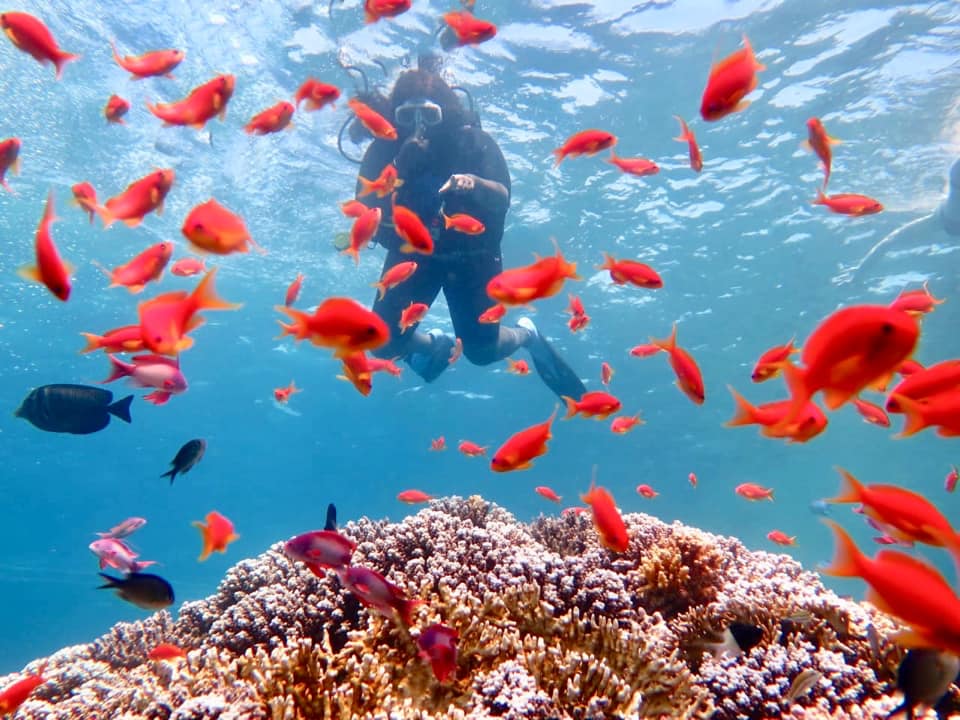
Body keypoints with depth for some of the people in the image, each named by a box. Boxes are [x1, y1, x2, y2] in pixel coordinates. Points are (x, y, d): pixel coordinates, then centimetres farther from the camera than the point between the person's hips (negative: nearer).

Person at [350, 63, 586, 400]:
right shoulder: (385, 148, -10)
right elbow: (366, 208, -19)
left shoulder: (472, 141, -13)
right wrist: (401, 167, -33)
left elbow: (502, 199, -23)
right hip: (412, 252, 2)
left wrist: (474, 182, -46)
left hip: (471, 253, -2)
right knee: (384, 344, -10)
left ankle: (527, 334, 30)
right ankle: (436, 345, 25)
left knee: (481, 350, -6)